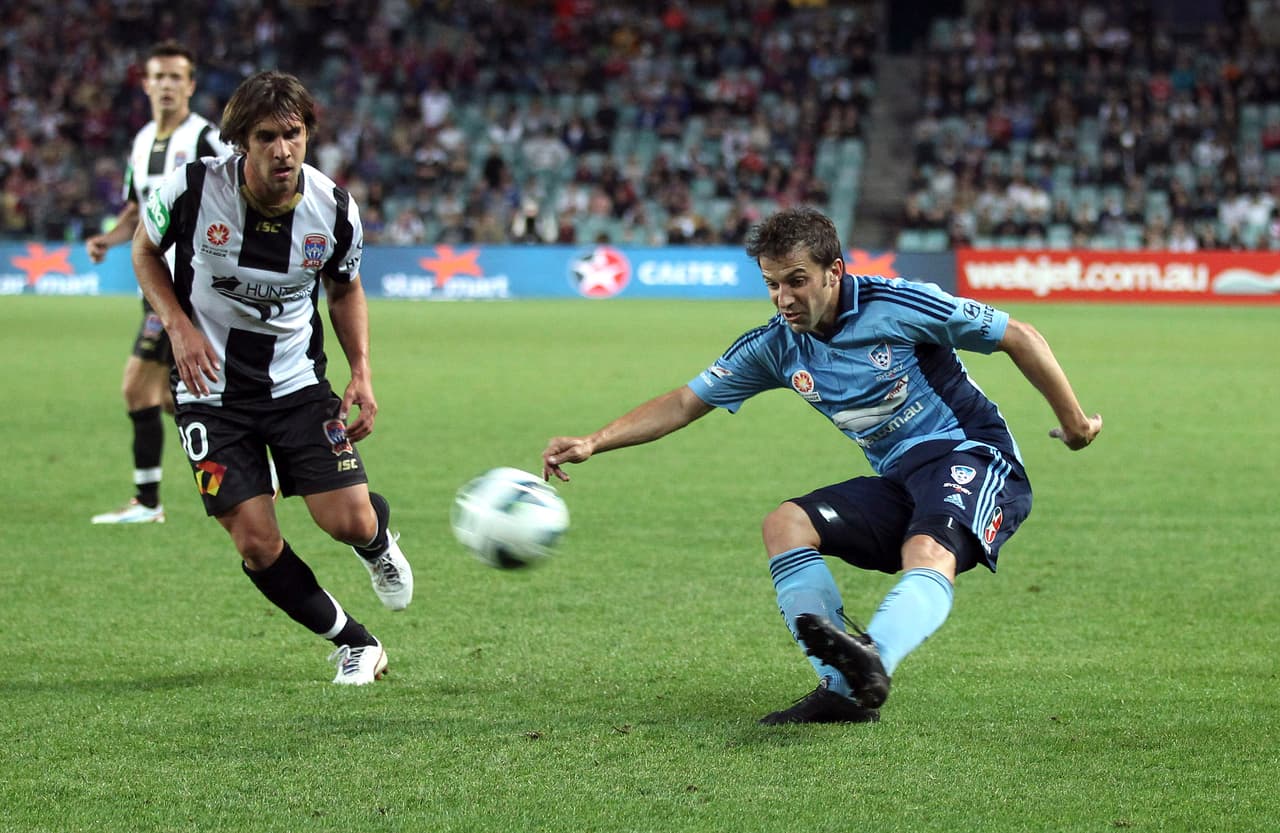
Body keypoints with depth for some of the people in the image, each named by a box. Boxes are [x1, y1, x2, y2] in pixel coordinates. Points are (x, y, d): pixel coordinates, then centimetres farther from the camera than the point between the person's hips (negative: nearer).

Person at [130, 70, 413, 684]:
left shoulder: (334, 211, -11)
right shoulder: (193, 189, -18)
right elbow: (144, 250, 3)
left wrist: (361, 372, -3)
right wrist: (179, 325, -13)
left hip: (297, 382, 1)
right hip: (210, 388, -1)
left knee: (350, 519, -12)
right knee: (256, 543, -10)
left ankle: (379, 544, 30)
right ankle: (355, 645, 13)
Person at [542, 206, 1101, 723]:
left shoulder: (897, 306, -13)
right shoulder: (776, 347, 4)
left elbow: (1018, 338, -5)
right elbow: (686, 401, 8)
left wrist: (1073, 421, -1)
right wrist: (593, 443, -3)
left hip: (973, 457, -7)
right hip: (899, 482, 7)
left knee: (928, 554, -36)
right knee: (784, 524, -13)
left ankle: (873, 661, -66)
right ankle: (841, 690, -23)